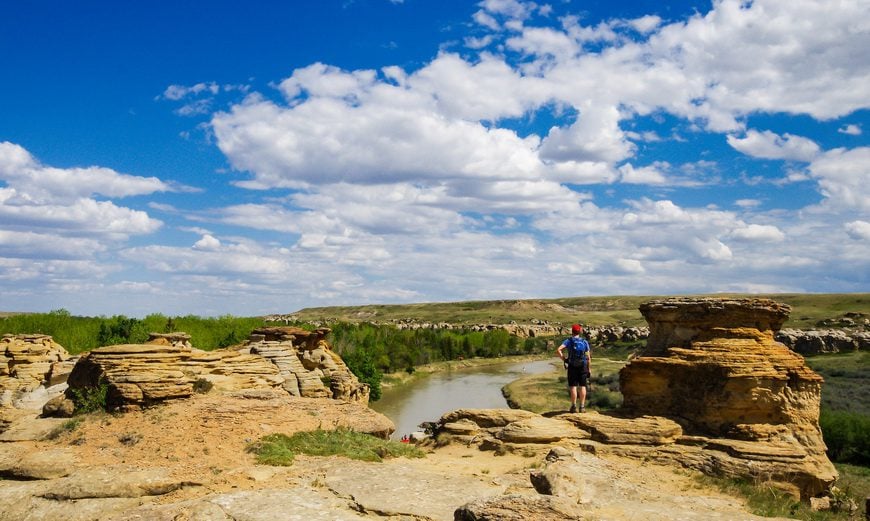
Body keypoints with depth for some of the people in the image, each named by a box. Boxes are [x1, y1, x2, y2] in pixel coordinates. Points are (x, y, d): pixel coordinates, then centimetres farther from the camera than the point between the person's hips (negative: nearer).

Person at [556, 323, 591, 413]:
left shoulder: (569, 341, -2)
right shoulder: (584, 342, 3)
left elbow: (558, 350, -17)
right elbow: (588, 356, 2)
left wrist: (563, 359, -4)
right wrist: (589, 369, 9)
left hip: (572, 366, -1)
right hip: (583, 366, 2)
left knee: (573, 386, 1)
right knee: (582, 386, 6)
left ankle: (574, 406, 0)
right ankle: (582, 406, 5)